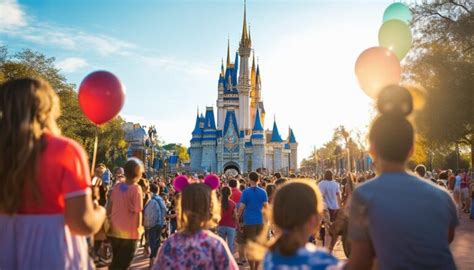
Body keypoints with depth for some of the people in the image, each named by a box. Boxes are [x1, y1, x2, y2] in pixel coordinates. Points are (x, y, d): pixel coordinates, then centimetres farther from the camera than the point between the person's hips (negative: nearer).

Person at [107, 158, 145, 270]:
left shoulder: (117, 187, 2)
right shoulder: (136, 189, -16)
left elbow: (109, 208, 8)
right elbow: (137, 212, -16)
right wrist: (139, 228, -2)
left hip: (114, 231, 6)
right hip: (129, 233, -6)